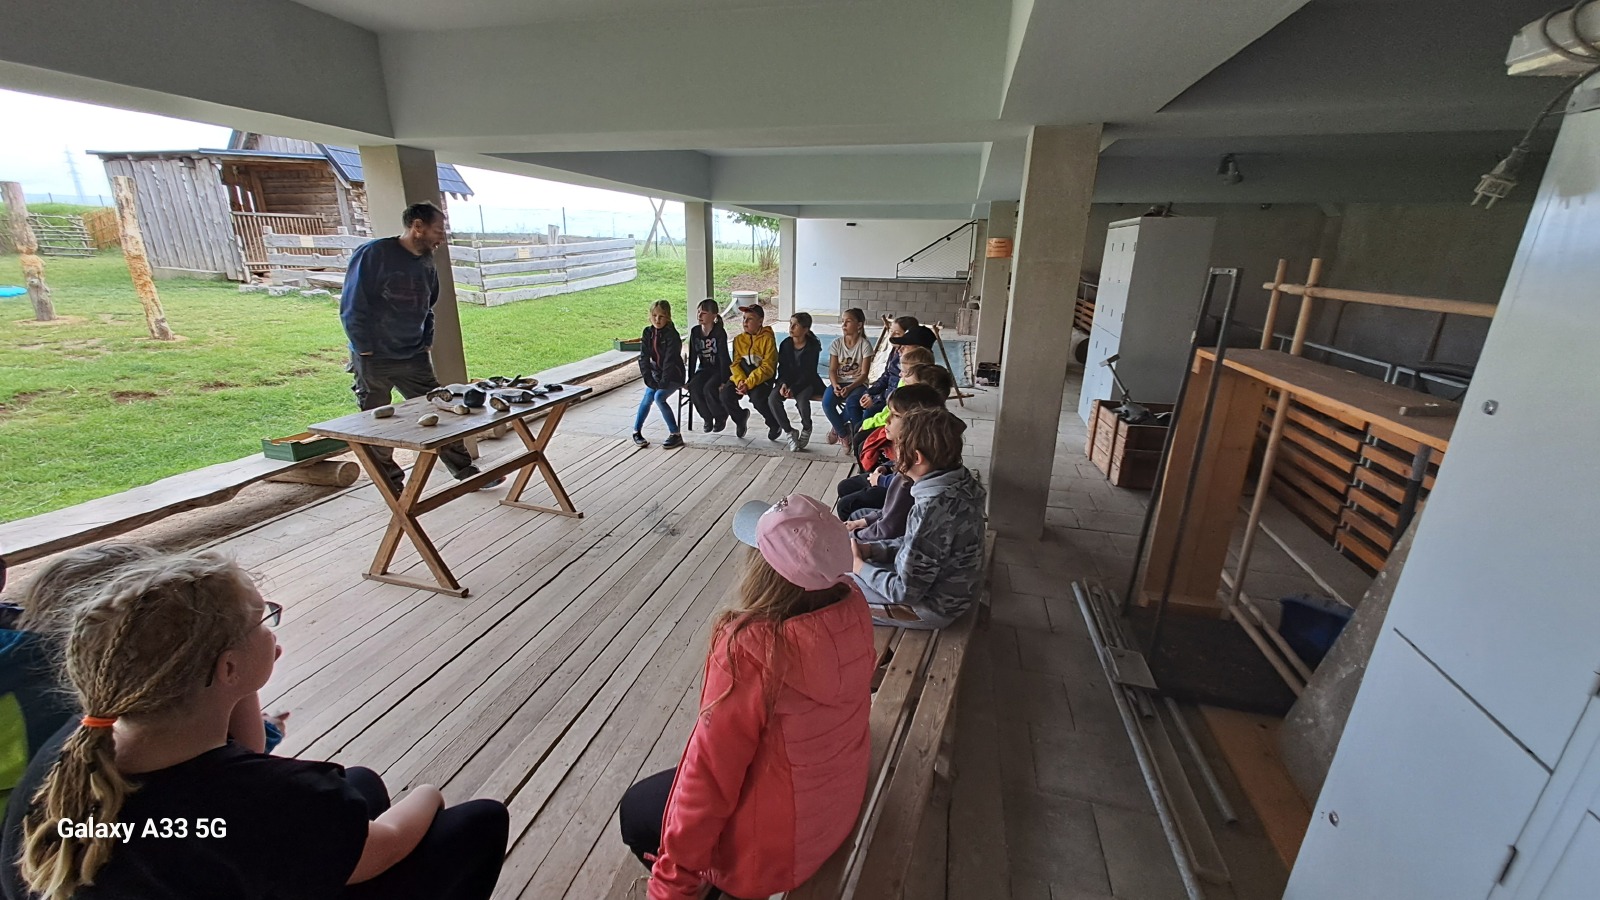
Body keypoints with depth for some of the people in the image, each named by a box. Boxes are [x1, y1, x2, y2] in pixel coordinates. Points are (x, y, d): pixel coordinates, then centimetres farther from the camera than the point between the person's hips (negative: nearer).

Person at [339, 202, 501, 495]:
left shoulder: (427, 265, 7)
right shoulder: (372, 254, -12)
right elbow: (352, 307, -13)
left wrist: (427, 344, 8)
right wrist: (366, 352, -13)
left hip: (415, 359, 5)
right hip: (373, 361, -5)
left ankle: (465, 471, 15)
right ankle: (393, 487, 19)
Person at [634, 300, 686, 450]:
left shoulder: (672, 335, -18)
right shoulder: (648, 332, -1)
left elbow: (670, 360, -23)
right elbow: (644, 358, -6)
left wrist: (664, 383, -26)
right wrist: (650, 380, -16)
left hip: (673, 376, -5)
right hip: (657, 374, 5)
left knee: (659, 397, -25)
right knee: (647, 397, -14)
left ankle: (676, 434, -17)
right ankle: (637, 431, 4)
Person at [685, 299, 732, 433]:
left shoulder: (719, 332, -14)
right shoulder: (695, 331, 1)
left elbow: (724, 357, -18)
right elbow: (692, 357, 4)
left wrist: (723, 381, -24)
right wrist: (690, 380, 1)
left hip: (720, 369, -4)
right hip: (704, 369, 4)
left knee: (708, 389, -31)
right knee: (694, 388, -25)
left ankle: (721, 417, -3)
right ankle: (707, 418, -2)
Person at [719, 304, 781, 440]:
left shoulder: (767, 339, -8)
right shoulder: (739, 339, 8)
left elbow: (767, 367, -14)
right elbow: (735, 363, 5)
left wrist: (748, 383, -23)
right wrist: (740, 380, -17)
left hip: (762, 379, -5)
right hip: (741, 377, 5)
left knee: (757, 397, -32)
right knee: (726, 394, -20)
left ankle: (774, 424, -1)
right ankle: (741, 417, 13)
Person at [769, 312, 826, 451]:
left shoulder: (813, 346, -11)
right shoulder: (786, 344, 1)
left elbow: (808, 372, -14)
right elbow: (782, 367, 3)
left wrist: (794, 389, -24)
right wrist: (783, 384, -16)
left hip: (807, 382, -4)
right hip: (788, 381, 4)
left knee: (802, 398, -35)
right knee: (773, 397, -25)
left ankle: (806, 429, -3)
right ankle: (789, 431, -10)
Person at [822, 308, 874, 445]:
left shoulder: (865, 345, -6)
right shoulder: (837, 344, 3)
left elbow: (864, 374, -9)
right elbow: (832, 370, 0)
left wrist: (849, 388, -24)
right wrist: (835, 385, -21)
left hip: (858, 384, -3)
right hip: (839, 382, 3)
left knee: (851, 403, -37)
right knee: (827, 402, -29)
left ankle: (837, 427, -5)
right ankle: (844, 434, -6)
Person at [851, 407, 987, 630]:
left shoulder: (932, 508, -35)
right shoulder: (958, 481, -8)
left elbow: (906, 591, -26)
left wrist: (862, 568, -11)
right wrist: (873, 549, -2)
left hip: (932, 606, -8)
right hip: (952, 589, 8)